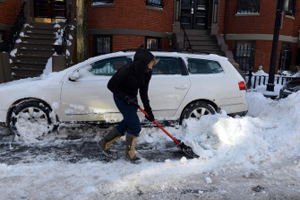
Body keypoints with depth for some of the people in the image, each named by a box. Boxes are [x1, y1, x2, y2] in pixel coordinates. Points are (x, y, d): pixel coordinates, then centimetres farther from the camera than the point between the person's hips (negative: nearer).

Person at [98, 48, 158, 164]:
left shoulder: (147, 73, -10)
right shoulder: (126, 71, -29)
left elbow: (143, 92, -3)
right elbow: (111, 86, -20)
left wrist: (148, 110, -5)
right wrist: (126, 97, -24)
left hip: (132, 98, 8)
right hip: (121, 98, -7)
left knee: (126, 124, 15)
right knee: (135, 126, -9)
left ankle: (104, 143, 33)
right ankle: (129, 154, 12)